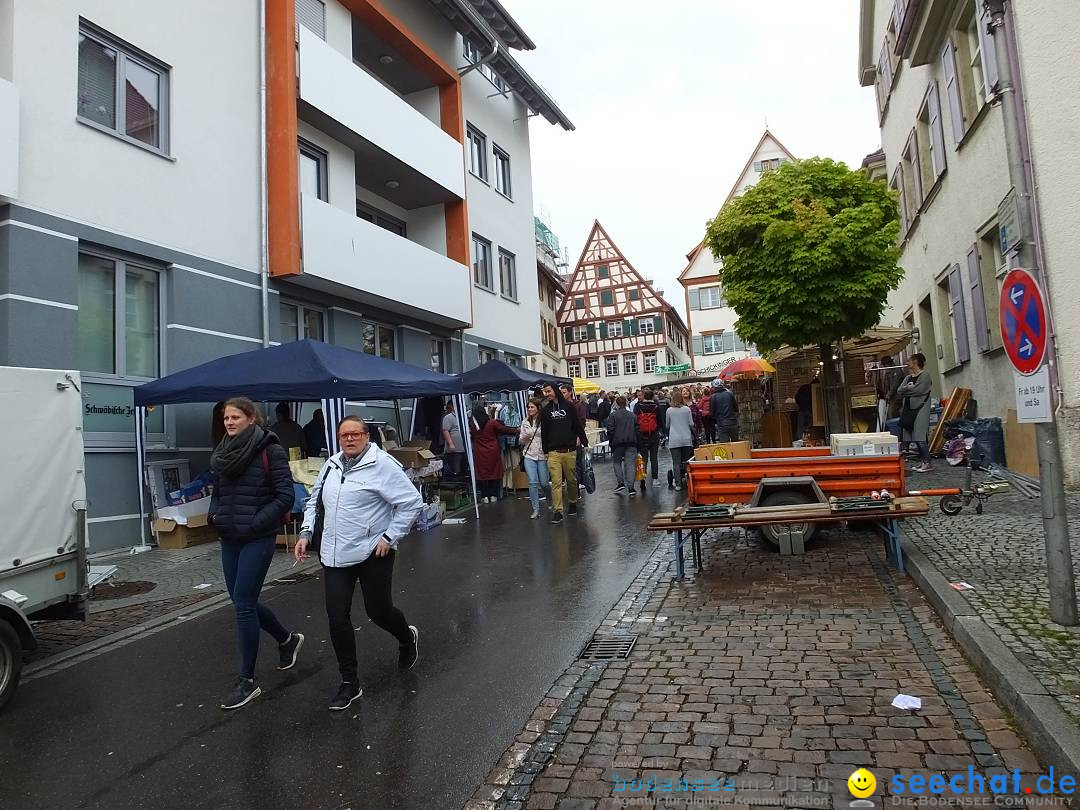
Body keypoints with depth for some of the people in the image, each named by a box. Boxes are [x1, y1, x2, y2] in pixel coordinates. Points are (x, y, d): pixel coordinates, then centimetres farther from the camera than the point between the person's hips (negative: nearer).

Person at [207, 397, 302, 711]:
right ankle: (287, 639, 38)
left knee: (243, 603, -5)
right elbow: (217, 492, 20)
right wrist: (213, 515, 1)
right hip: (229, 538, 7)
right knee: (242, 600, 14)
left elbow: (285, 497, -14)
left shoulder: (270, 450, -12)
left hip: (257, 539, -7)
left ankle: (247, 681, 9)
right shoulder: (223, 452, 8)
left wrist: (254, 523, -17)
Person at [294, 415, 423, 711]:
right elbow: (314, 501, 20)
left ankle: (408, 637, 42)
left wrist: (390, 537, -15)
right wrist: (305, 533, 8)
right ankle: (349, 682, 18)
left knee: (378, 611, 7)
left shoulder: (382, 464, -14)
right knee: (337, 617, 3)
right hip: (335, 554, 6)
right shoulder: (331, 465, 7)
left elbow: (412, 502, -14)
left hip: (373, 554, -5)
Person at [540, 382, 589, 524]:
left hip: (570, 451, 0)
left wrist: (585, 443, 6)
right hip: (553, 452, 0)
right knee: (556, 482, -6)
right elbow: (543, 432, 9)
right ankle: (557, 511, -4)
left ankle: (573, 503, 31)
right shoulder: (545, 410, 7)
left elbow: (578, 426, 6)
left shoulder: (568, 407, 3)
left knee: (572, 479, 10)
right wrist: (545, 451, 6)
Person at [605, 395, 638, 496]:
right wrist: (636, 442, 16)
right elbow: (637, 429, 13)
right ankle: (631, 487, -4)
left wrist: (610, 442, 4)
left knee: (617, 462, 13)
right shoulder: (632, 415, 14)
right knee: (630, 464, 1)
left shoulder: (613, 415, -1)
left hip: (618, 442, -3)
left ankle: (620, 483, 2)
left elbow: (610, 430, -6)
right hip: (631, 442, 3)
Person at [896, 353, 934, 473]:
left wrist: (905, 389, -1)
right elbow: (899, 392, 8)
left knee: (920, 438, -10)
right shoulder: (908, 377, 18)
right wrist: (909, 389, -10)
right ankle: (921, 461, 13)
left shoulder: (924, 376, -3)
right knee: (915, 438, 7)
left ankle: (927, 463, -6)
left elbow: (917, 390, -17)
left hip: (920, 410, -7)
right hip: (908, 410, 7)